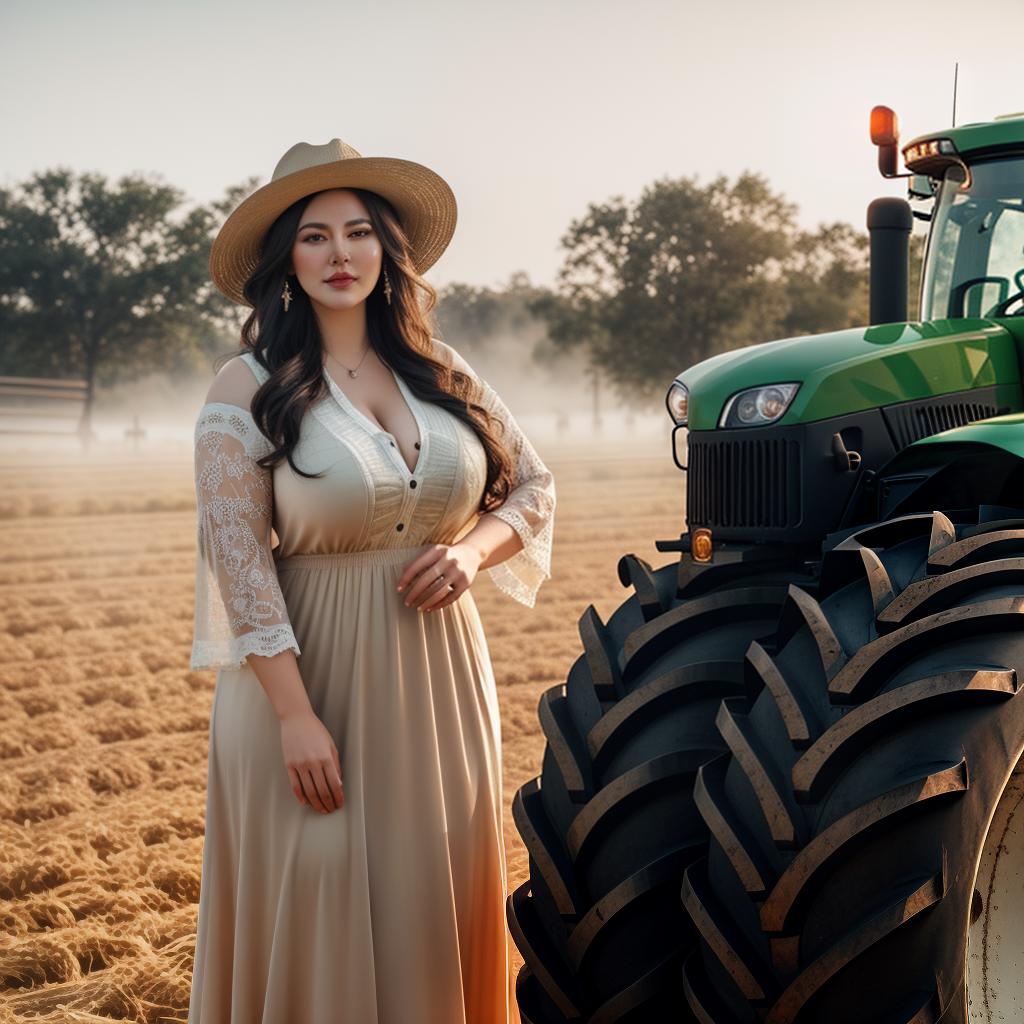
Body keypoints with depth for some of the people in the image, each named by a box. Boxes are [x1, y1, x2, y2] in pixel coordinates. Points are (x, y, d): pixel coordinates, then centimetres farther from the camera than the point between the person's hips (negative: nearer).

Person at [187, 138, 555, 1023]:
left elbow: (534, 486, 14)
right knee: (319, 913, 2)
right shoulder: (250, 387, -5)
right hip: (314, 674, -4)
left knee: (435, 903, 11)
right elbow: (238, 558, -11)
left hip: (440, 673, 4)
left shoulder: (442, 372, 7)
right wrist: (295, 713, -17)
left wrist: (474, 549, -7)